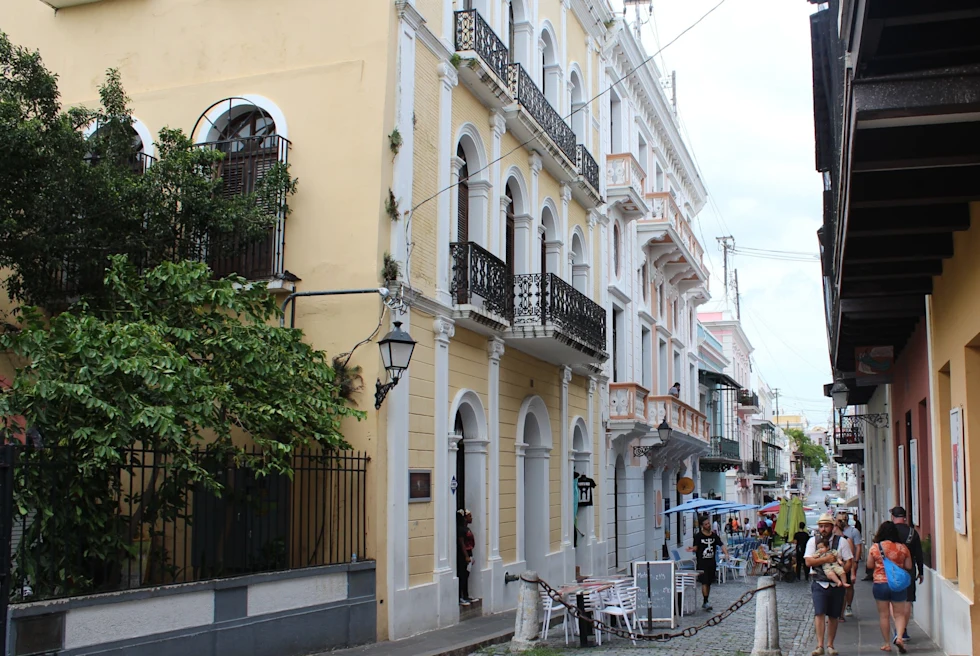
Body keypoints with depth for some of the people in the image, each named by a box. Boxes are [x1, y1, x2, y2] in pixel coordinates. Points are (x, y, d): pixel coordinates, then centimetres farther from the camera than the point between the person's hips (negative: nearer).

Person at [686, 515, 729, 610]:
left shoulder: (714, 535, 7)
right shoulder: (698, 536, -4)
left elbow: (721, 545, -3)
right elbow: (696, 547, -7)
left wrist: (726, 553, -21)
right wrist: (692, 549, -31)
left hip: (712, 562, 5)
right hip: (702, 562, -5)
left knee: (709, 583, 11)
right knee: (704, 582, -12)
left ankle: (705, 602, 21)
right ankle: (706, 602, -10)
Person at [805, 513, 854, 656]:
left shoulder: (841, 542, 4)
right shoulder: (812, 541, 3)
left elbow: (849, 562, 1)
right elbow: (808, 561, -7)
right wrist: (825, 559, -20)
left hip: (836, 584, 1)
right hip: (819, 583, -1)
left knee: (833, 616, 8)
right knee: (819, 613, -13)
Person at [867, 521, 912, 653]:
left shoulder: (874, 547, -5)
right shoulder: (902, 548, -3)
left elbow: (870, 565, 4)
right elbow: (909, 566, 3)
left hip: (880, 584, 0)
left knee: (884, 615, 8)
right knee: (899, 614, 9)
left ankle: (887, 644, 13)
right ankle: (899, 636, -14)